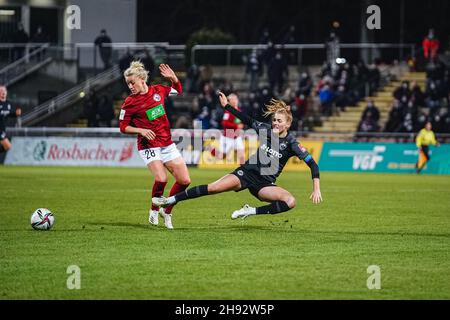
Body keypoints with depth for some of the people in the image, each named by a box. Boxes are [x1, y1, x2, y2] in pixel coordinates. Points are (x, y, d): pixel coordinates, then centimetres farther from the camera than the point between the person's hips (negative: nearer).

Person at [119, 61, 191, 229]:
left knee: (184, 180, 0)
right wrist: (141, 130, -17)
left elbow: (178, 90, 22)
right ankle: (154, 211, 1)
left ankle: (167, 211, 18)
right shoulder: (129, 103, -8)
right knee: (161, 179, -25)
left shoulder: (158, 90, 3)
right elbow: (123, 127, -1)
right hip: (149, 146, -5)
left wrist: (173, 77, 2)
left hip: (167, 144, 5)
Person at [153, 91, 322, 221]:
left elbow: (313, 164, -13)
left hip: (265, 184, -2)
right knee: (214, 187, -17)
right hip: (247, 172, 2)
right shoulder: (266, 129, -2)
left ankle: (251, 211, -20)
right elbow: (247, 120, 13)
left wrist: (316, 189, -21)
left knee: (290, 202, -29)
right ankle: (171, 200, -11)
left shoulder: (291, 143, -11)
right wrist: (226, 106, 13)